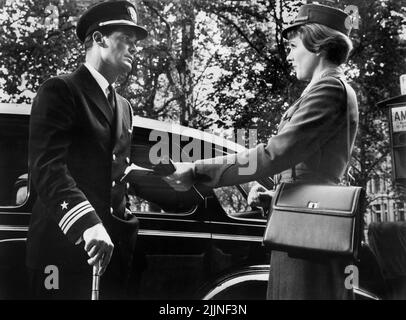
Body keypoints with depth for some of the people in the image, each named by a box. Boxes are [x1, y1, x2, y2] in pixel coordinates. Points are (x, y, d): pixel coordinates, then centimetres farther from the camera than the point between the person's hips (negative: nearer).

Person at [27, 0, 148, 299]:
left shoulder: (124, 106, 20)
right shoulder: (60, 90, -4)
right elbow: (47, 167, -18)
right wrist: (88, 224, -30)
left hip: (112, 243, 7)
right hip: (63, 244, -7)